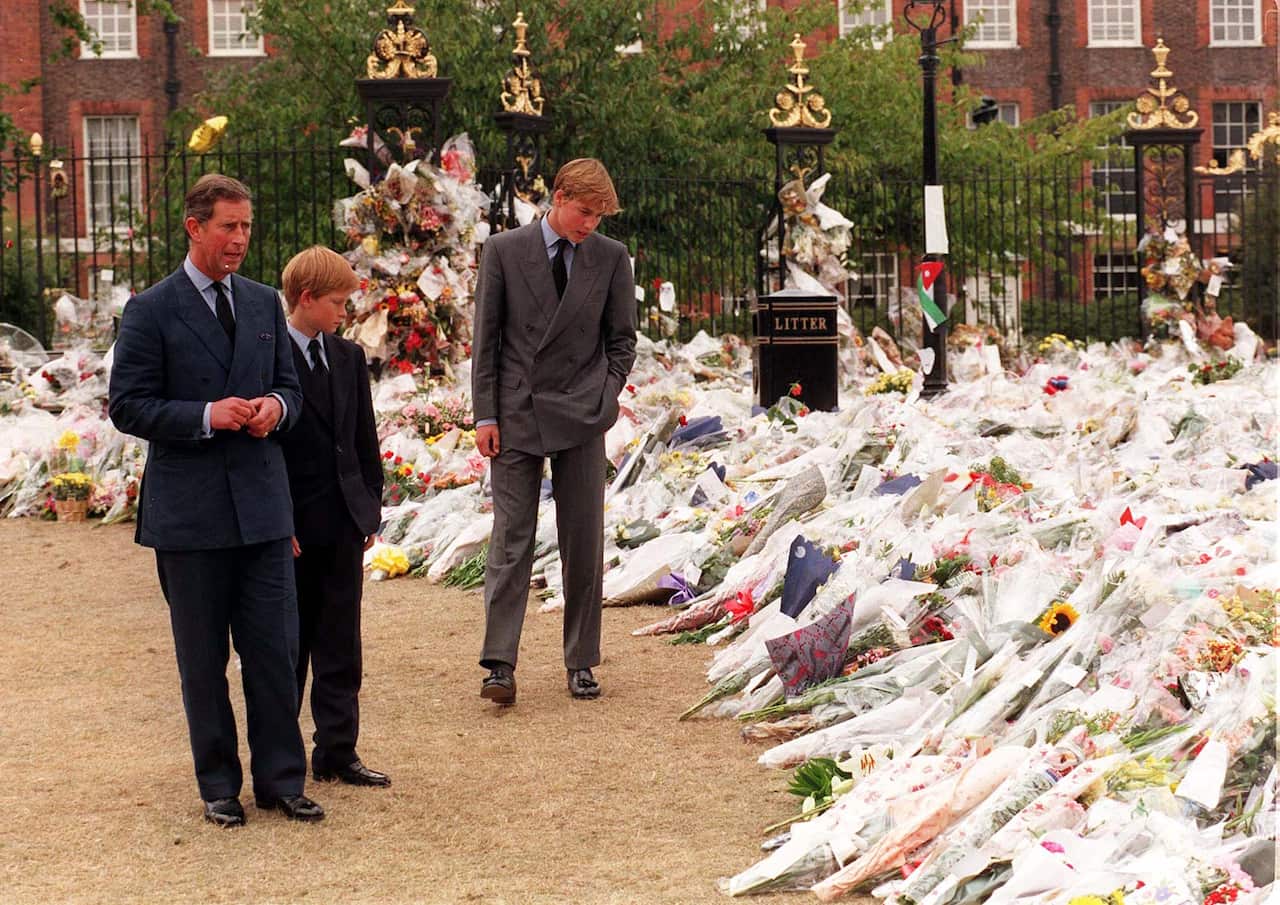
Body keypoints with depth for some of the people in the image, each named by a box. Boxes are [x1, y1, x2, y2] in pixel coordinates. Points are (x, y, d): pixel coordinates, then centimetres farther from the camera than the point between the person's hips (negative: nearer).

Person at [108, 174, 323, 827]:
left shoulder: (264, 304, 11)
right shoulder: (151, 311, -5)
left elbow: (290, 385, 17)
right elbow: (127, 406, -7)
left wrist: (275, 406, -7)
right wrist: (206, 416, -19)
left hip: (262, 503, 4)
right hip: (189, 510, -4)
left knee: (274, 650, 4)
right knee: (203, 659, 7)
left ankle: (280, 779, 14)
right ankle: (218, 785, 18)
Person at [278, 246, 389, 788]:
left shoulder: (349, 358, 10)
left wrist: (371, 507, 9)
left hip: (344, 520, 5)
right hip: (293, 524, -5)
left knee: (340, 646, 6)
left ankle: (336, 752, 12)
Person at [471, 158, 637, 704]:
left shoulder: (611, 259, 4)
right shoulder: (504, 252, 1)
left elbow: (622, 339, 11)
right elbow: (485, 338, 2)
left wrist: (605, 398, -1)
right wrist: (485, 414, -3)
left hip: (580, 417, 1)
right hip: (516, 414, -1)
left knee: (584, 544, 3)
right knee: (511, 540, -3)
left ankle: (581, 663, 12)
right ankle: (499, 664, -3)